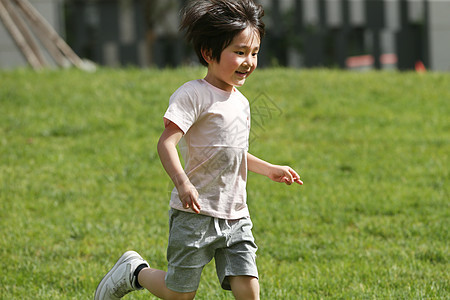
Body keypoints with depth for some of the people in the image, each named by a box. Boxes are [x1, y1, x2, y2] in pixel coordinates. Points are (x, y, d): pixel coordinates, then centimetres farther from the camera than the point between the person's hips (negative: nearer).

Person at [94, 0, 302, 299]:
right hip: (196, 213, -6)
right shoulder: (194, 95, -13)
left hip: (235, 217, 6)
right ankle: (134, 271, 31)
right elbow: (166, 142, -24)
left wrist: (270, 169, 27)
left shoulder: (241, 102, 13)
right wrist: (182, 182, -38)